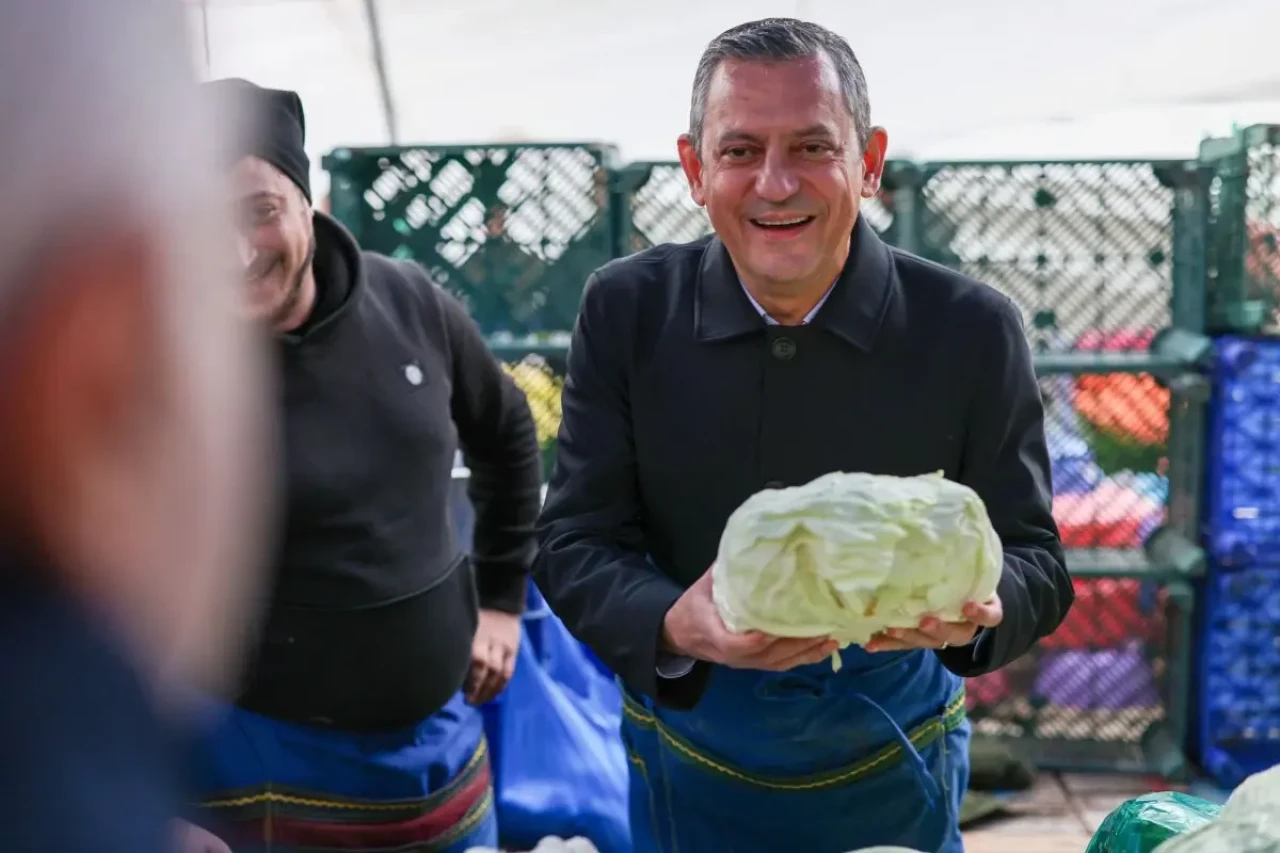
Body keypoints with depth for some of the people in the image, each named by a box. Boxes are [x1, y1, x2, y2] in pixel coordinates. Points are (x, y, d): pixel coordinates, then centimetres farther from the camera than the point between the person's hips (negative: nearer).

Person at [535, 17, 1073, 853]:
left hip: (892, 757, 0)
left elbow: (1034, 556, -8)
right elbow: (573, 544, -10)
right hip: (687, 746, 1)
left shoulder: (974, 330, -14)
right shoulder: (626, 310, -11)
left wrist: (976, 606, -32)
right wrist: (674, 626, -31)